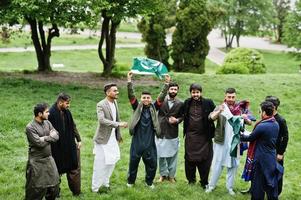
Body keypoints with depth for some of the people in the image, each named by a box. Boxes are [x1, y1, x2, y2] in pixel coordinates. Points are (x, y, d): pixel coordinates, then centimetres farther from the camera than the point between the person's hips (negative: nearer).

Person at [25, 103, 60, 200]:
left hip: (49, 159, 7)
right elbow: (39, 143, -23)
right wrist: (50, 137, -8)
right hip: (37, 162, -7)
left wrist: (45, 138, -18)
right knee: (36, 188, 0)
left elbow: (56, 135, -2)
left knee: (53, 184, 14)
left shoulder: (47, 122, 4)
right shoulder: (30, 127, -18)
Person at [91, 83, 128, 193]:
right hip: (103, 139, -8)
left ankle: (105, 183, 32)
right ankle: (96, 187, 15)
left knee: (112, 161, 16)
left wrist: (119, 135, 16)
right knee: (100, 164, 1)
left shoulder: (115, 102, 6)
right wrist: (118, 124, -35)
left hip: (113, 138, 8)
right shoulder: (101, 105, -18)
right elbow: (101, 120, -31)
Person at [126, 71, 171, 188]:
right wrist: (129, 81, -24)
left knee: (152, 163, 5)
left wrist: (166, 84, -18)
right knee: (133, 162, 8)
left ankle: (149, 182, 25)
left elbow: (161, 97, -6)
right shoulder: (137, 107, 0)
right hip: (137, 140, -1)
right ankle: (130, 181, 28)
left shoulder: (153, 108, 3)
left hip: (149, 141, 1)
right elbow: (131, 95, -11)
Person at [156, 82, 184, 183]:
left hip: (173, 133, 0)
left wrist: (177, 120, -9)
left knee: (172, 155, 4)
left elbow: (182, 116, 10)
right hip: (161, 132, 0)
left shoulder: (180, 104, 1)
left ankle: (171, 175, 20)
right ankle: (163, 174, 23)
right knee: (161, 155, 6)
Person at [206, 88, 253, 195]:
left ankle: (230, 187, 23)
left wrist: (246, 118, -20)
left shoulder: (241, 109, 2)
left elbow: (250, 123, 3)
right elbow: (211, 117, -24)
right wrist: (219, 111, -45)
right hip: (221, 142, -2)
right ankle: (211, 185, 18)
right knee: (217, 163, 6)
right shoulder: (220, 108, -6)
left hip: (235, 142, 3)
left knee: (233, 164, 11)